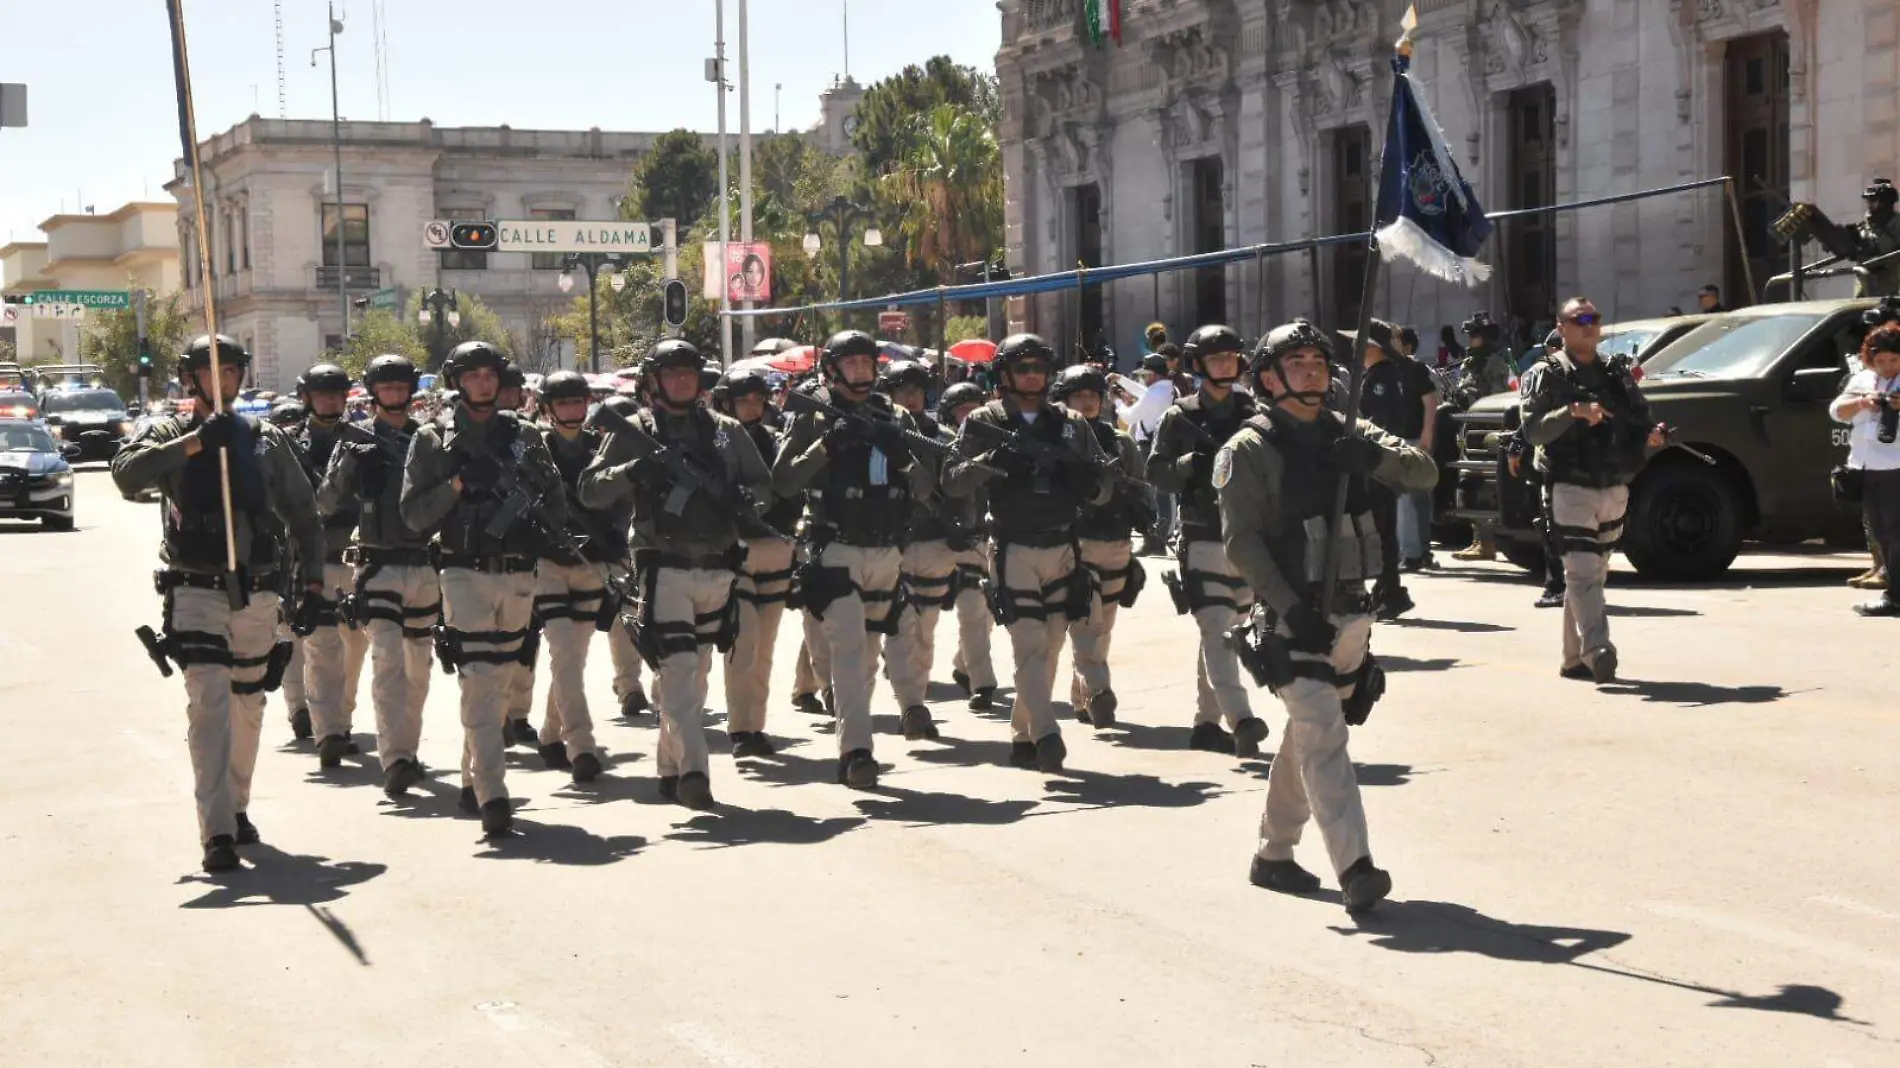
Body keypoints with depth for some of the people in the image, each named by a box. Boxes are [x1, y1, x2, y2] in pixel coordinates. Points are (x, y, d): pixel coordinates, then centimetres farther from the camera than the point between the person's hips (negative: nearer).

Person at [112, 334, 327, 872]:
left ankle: (237, 808, 31)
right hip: (195, 591, -4)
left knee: (248, 705, 14)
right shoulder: (167, 434, 2)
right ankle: (216, 831, -21)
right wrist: (194, 442, -26)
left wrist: (312, 580, 5)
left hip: (257, 591, 4)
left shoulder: (266, 439, 9)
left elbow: (304, 515, 13)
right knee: (209, 701, -16)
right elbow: (126, 474, -20)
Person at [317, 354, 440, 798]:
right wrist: (348, 467, -16)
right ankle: (395, 760, -21)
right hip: (378, 566, -3)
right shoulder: (357, 442, 2)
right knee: (387, 662, -15)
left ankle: (408, 751, 26)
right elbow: (326, 504, -2)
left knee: (418, 668, 12)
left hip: (425, 566, 3)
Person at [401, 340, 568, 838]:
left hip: (519, 577, 4)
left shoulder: (524, 436, 11)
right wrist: (456, 483, -15)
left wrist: (544, 486, -10)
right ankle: (492, 797, -17)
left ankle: (473, 781, 27)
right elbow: (413, 514, -2)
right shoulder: (434, 439, 3)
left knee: (501, 685, 12)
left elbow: (559, 514, 11)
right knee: (480, 684, -12)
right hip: (466, 575, -4)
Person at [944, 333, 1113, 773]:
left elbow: (1105, 488, 12)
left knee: (1049, 649, 8)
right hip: (1013, 550, -4)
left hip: (1063, 550, 4)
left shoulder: (1071, 424, 12)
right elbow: (952, 481, -4)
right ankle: (1046, 736, -22)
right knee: (1029, 645, -14)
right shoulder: (984, 423, 4)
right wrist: (990, 462, -22)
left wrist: (1090, 480, -11)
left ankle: (1023, 736, 21)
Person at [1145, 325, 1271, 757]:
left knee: (1221, 635, 12)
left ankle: (1206, 721, 20)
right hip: (1204, 539, -4)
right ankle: (1241, 720, -25)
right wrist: (1193, 464, -18)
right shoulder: (1181, 417, 1)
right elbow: (1156, 472, -1)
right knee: (1217, 631, -15)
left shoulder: (1253, 413, 10)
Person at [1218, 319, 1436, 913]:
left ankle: (1272, 854, 30)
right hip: (1291, 616, -6)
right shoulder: (1250, 450, -4)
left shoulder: (1348, 437, 12)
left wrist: (1377, 457, -16)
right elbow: (1241, 539, -11)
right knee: (1323, 736, -16)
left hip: (1350, 613, 6)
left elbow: (1425, 474, 5)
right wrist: (1290, 606, -21)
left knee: (1307, 737, 16)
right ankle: (1355, 869, -24)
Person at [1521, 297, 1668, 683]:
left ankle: (1575, 658, 17)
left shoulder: (1617, 372, 17)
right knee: (1582, 571, -17)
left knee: (1594, 574, 10)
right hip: (1571, 487, -6)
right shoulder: (1550, 374, 0)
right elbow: (1532, 430, -10)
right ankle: (1597, 650, -28)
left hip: (1615, 488, 6)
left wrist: (1650, 436, 0)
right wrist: (1573, 412, -24)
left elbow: (1639, 419, 22)